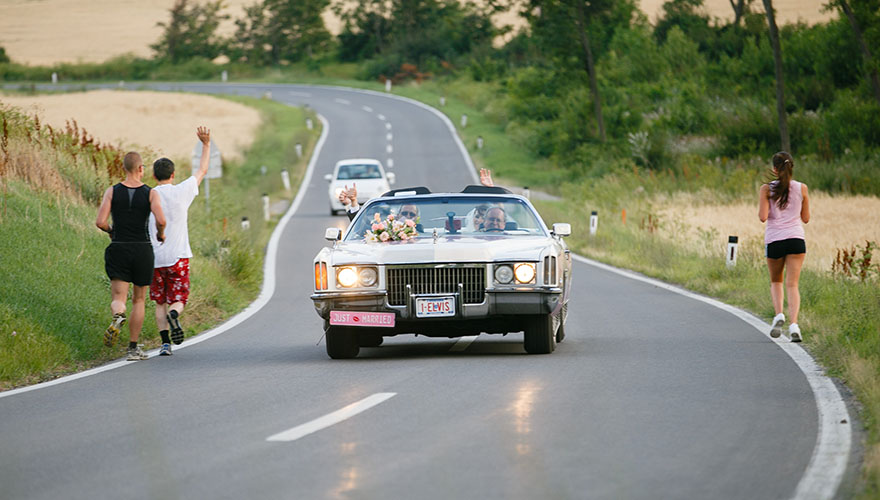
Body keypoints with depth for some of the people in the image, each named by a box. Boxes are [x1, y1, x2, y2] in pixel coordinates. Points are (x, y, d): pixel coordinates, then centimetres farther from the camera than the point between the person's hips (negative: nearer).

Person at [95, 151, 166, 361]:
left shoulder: (112, 192, -1)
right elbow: (161, 220, -18)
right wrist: (161, 233, 4)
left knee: (118, 298, -1)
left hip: (118, 249, 0)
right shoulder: (151, 194, -4)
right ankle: (133, 348, 15)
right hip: (142, 249, 0)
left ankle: (118, 316, -39)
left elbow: (100, 221, -8)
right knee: (139, 300, 14)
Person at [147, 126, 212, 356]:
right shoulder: (182, 191, -3)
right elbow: (202, 171, 12)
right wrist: (206, 144, 21)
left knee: (160, 303, 11)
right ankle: (174, 315, -28)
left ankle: (165, 342, -1)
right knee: (178, 300, 6)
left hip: (154, 258, 1)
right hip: (178, 258, -1)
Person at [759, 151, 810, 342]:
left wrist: (760, 208, 11)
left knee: (776, 281, 20)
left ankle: (779, 314, -4)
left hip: (774, 240, -1)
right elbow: (806, 218, 8)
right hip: (796, 239, 1)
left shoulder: (767, 189, -3)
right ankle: (793, 323, -19)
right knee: (792, 284, -1)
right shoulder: (801, 188, 2)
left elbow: (763, 217, -9)